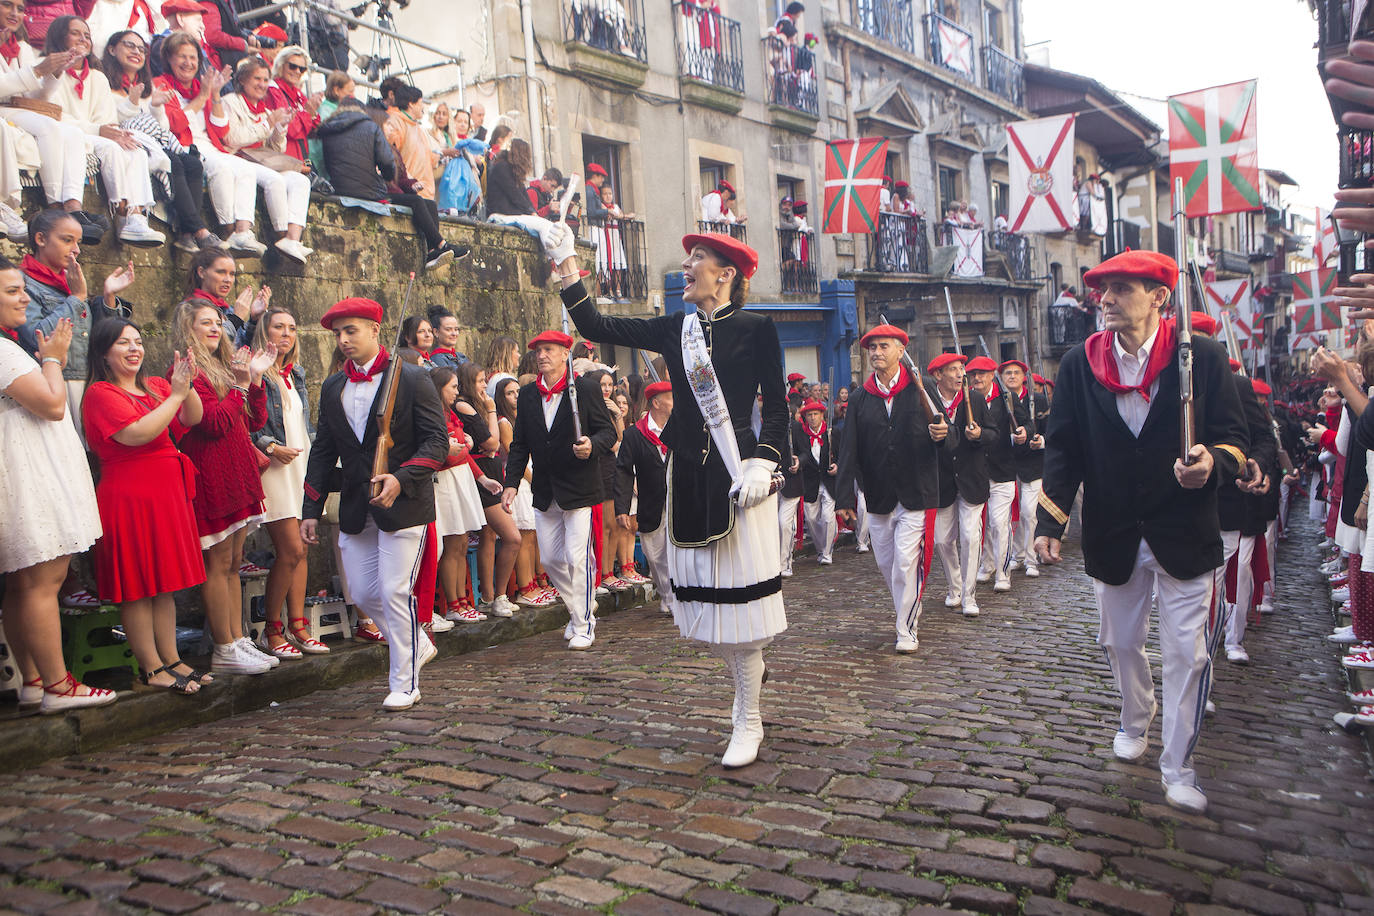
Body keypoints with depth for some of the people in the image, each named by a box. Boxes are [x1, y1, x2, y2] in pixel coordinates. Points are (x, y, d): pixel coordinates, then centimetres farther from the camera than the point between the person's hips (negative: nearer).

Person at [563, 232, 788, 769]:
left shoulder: (755, 330, -2)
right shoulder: (674, 330, 10)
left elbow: (776, 408, -2)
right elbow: (595, 327, 7)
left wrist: (763, 464, -15)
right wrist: (567, 271, -1)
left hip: (737, 476, -5)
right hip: (689, 477, 5)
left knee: (739, 594, -2)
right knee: (706, 596, 9)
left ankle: (749, 721, 11)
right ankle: (746, 681, 33)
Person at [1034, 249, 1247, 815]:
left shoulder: (1201, 358, -8)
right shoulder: (1080, 364, -1)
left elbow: (1234, 436, -3)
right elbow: (1063, 448, 1)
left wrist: (1214, 463, -27)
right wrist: (1050, 522, -6)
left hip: (1184, 534, -3)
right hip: (1113, 535, 3)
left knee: (1188, 652, 0)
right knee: (1120, 642, 19)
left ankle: (1177, 765, 16)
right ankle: (1135, 722, 46)